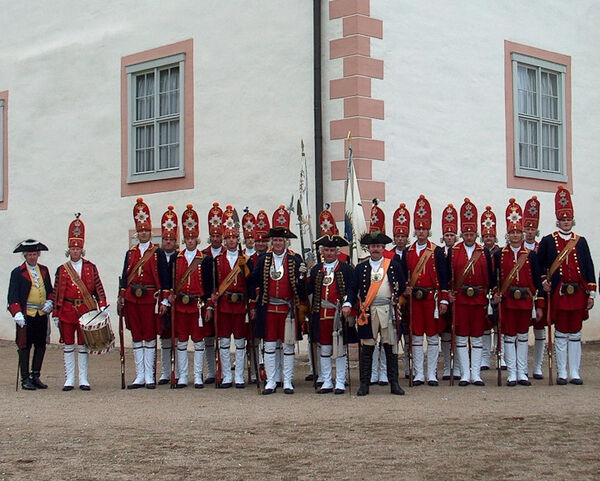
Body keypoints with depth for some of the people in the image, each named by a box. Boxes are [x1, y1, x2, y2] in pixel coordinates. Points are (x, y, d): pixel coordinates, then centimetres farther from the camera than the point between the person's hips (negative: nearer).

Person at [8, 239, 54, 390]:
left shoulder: (44, 270, 13)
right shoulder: (18, 273, -3)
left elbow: (50, 290, 22)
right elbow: (13, 296, -8)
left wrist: (49, 302, 2)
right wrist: (17, 314, -21)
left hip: (42, 314, 5)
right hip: (26, 315, -5)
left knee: (41, 345, 8)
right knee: (25, 346, -2)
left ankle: (35, 377, 18)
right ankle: (25, 379, 5)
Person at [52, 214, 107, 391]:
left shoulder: (90, 267, 5)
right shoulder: (62, 269, 5)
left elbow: (98, 288, 4)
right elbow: (57, 293, 5)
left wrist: (102, 306, -8)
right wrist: (55, 314, 2)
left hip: (86, 310, 0)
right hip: (67, 311, 0)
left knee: (83, 345, 3)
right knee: (68, 345, 4)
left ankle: (83, 379, 9)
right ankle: (69, 379, 10)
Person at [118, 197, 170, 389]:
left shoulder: (158, 253, 1)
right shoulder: (130, 253, 12)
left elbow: (164, 278, -2)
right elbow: (124, 277, 13)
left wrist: (164, 301, -7)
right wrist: (121, 298, 5)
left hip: (150, 299, -4)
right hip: (132, 300, 4)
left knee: (149, 337, -1)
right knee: (136, 337, 5)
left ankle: (149, 377, 4)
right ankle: (140, 377, 10)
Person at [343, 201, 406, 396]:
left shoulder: (393, 265, 6)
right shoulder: (361, 268, 7)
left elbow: (402, 285, 14)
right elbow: (353, 289, 4)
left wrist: (393, 298, 9)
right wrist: (348, 304, -9)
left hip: (387, 311, 0)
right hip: (367, 312, 0)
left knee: (391, 347, 3)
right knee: (366, 348, 2)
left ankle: (394, 383, 9)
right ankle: (364, 384, 7)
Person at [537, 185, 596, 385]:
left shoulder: (580, 241, 8)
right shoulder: (548, 241, 3)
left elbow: (589, 268, 7)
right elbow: (539, 263, 13)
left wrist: (591, 294, 3)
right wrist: (544, 282, 1)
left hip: (578, 294, 2)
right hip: (558, 293, -2)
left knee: (575, 334, 5)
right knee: (561, 333, 1)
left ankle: (574, 373, 9)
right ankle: (562, 373, 6)